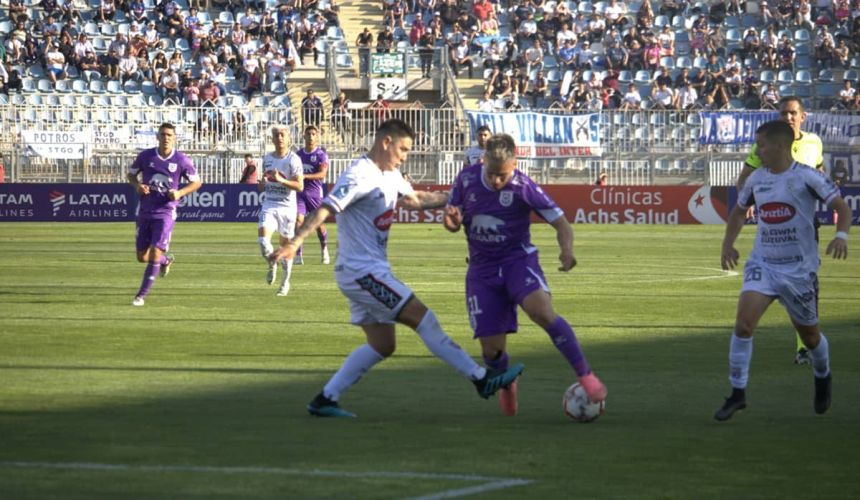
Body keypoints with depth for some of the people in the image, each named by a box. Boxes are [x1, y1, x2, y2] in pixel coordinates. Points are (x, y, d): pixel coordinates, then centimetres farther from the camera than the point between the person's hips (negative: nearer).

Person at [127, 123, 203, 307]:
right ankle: (166, 260, 41)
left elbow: (196, 182, 5)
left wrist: (180, 193, -13)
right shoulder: (146, 156, -1)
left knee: (155, 252, -14)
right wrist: (137, 185, -9)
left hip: (166, 212, -3)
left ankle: (141, 295, -4)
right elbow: (131, 174, 13)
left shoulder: (181, 160, -5)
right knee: (142, 256, 7)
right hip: (145, 212, 3)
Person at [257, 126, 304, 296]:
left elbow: (300, 186, -13)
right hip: (269, 205, 3)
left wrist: (280, 180, -25)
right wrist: (262, 184, 1)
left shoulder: (294, 159, -7)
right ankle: (272, 264, 13)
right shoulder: (267, 158, 9)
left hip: (287, 206, -3)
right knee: (263, 239, -18)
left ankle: (286, 281, 19)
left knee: (286, 244, 4)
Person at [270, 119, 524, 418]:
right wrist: (295, 243, -39)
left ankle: (325, 400, 10)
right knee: (423, 318, -9)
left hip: (370, 273, 11)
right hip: (362, 270, -11)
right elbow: (325, 210, -27)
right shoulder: (360, 176, -17)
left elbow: (415, 199, 32)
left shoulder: (390, 176, 14)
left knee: (382, 344, 10)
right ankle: (481, 379, -7)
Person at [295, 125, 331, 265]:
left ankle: (325, 251, 31)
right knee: (298, 220, -14)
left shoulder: (321, 155, -5)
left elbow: (322, 174, -18)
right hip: (300, 191, 3)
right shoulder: (299, 154, 11)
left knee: (319, 223, 6)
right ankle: (298, 255, -14)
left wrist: (304, 176, -28)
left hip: (315, 192, -3)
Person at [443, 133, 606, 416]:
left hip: (519, 261, -3)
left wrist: (567, 250, -32)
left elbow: (560, 222, -11)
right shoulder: (466, 180, -5)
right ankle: (507, 385, 35)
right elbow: (453, 223, 8)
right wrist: (452, 221, -18)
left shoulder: (523, 187, -14)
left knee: (542, 311, -33)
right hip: (482, 270, 3)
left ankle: (585, 376, -26)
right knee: (492, 349, -2)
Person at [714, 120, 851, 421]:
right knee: (743, 323, -17)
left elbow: (842, 207, -12)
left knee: (809, 334, 12)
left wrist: (841, 235, -31)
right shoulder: (756, 179, 4)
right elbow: (740, 211, 21)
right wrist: (728, 244, 8)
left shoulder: (807, 177, -12)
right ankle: (737, 393, -10)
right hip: (762, 264, 3)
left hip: (799, 268, -3)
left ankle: (823, 377, 44)